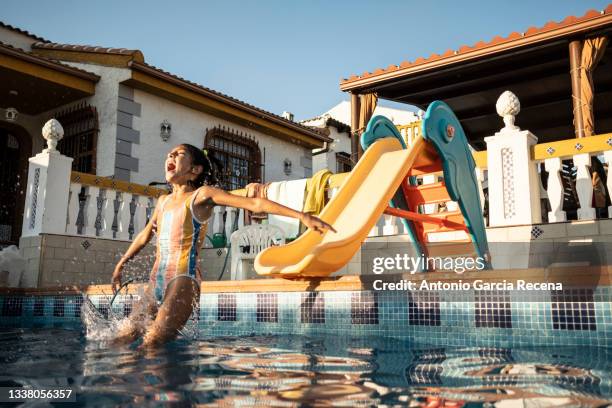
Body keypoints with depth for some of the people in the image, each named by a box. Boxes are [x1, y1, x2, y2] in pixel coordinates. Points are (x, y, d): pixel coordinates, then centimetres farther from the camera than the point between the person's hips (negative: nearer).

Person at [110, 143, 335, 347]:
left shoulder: (202, 195, 1)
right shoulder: (163, 201, 20)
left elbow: (255, 203, -9)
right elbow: (145, 235, 37)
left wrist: (301, 215, -18)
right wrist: (121, 264, 46)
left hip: (183, 279, -7)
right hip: (156, 281, 7)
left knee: (152, 345, -22)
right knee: (121, 341, 1)